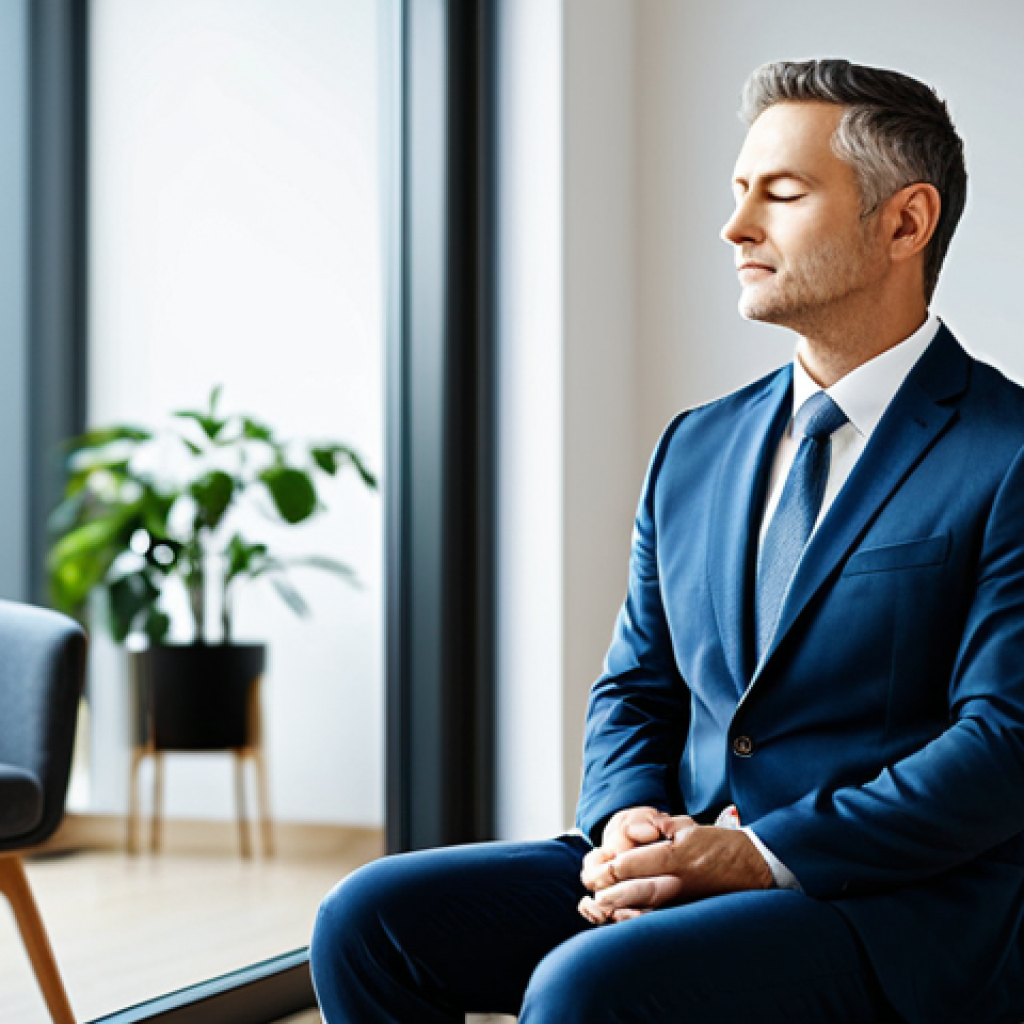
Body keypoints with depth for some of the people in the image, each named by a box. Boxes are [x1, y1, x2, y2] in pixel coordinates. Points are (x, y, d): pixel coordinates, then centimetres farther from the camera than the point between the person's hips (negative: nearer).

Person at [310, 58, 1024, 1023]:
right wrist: (632, 819, -4)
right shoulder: (696, 448, 16)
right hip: (686, 866, 7)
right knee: (371, 918, -11)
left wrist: (759, 855, -19)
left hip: (904, 911, -7)